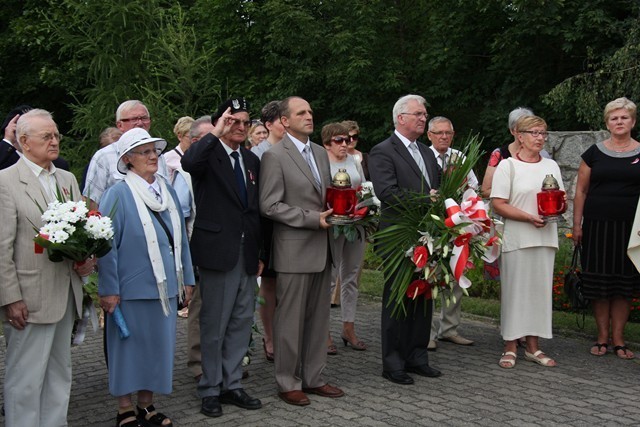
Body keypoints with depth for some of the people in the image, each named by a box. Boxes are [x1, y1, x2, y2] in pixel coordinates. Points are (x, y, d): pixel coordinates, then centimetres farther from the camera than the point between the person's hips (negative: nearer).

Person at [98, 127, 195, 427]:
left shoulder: (167, 190, 8)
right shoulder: (117, 194, -9)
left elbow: (180, 237, 12)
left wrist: (186, 278, 13)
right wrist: (109, 289, -13)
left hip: (164, 287, 6)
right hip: (131, 288, -6)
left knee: (158, 346, 13)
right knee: (129, 348, 6)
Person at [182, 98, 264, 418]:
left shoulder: (252, 160, 13)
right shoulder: (209, 154, -5)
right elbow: (188, 163, -31)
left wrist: (261, 252, 14)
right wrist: (216, 133, -28)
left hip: (247, 252, 6)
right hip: (217, 251, -6)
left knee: (241, 322, 12)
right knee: (214, 324, 4)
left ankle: (231, 385, 24)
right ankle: (210, 389, 17)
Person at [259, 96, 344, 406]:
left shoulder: (320, 152, 14)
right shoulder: (274, 156, -9)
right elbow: (269, 205, -14)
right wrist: (313, 218, -18)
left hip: (322, 249, 7)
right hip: (294, 250, -7)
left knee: (318, 318, 13)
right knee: (291, 319, 3)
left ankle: (313, 378, 24)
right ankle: (288, 383, 16)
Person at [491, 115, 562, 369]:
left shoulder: (551, 166, 15)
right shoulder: (507, 166, -1)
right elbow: (498, 204, -9)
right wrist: (529, 217, -18)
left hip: (545, 237, 5)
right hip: (516, 239, -5)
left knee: (540, 289, 7)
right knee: (514, 289, -1)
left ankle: (533, 346, 16)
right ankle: (510, 347, 9)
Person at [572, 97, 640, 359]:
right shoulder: (594, 153, 4)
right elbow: (581, 191, 6)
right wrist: (577, 224, 1)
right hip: (598, 226, 0)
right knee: (599, 283, 3)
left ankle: (618, 338, 14)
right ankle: (602, 337, 14)